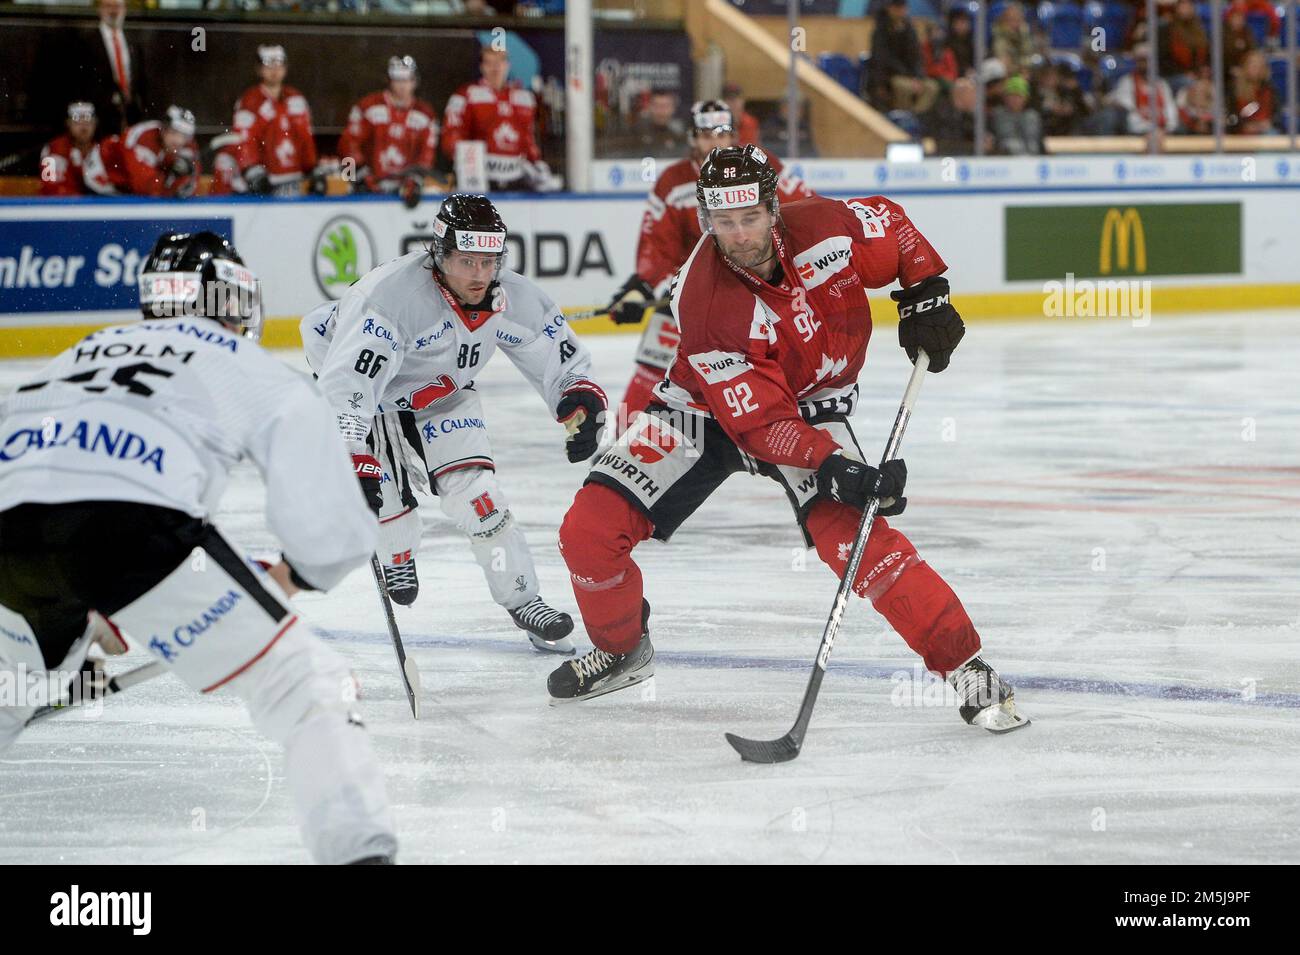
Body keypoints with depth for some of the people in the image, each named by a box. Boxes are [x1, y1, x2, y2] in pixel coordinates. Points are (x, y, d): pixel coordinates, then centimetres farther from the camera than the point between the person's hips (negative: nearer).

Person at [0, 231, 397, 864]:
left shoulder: (91, 350, 37)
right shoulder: (262, 376, 21)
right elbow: (332, 528, 13)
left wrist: (90, 610, 51)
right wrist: (292, 577, 35)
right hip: (137, 526, -5)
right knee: (308, 689, 3)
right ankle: (357, 846, -16)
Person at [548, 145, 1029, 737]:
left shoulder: (824, 228, -22)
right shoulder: (704, 304, -30)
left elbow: (892, 226, 3)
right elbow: (760, 422, -30)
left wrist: (925, 297, -5)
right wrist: (833, 469, -41)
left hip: (813, 407, 0)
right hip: (710, 405, 0)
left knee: (853, 532, -26)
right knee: (591, 528, -12)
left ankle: (965, 667, -19)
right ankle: (621, 649, 17)